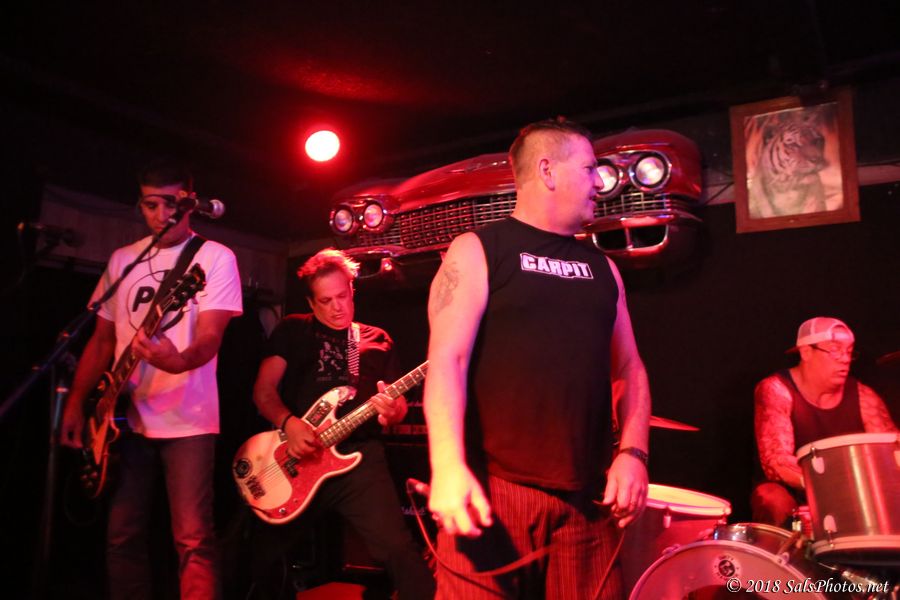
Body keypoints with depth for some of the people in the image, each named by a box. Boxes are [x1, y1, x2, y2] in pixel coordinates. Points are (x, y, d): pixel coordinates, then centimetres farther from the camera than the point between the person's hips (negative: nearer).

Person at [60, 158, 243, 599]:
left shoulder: (215, 257, -4)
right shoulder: (122, 260, 12)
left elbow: (210, 338, -16)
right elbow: (102, 339, 15)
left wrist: (178, 361, -37)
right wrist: (76, 402, 7)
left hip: (187, 420, -5)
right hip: (126, 419, 5)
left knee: (193, 540, -7)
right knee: (122, 538, 11)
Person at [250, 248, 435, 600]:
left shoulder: (377, 340, 14)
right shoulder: (294, 330, 10)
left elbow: (399, 406, 13)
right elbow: (263, 390, 2)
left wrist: (392, 411, -12)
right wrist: (289, 423, -18)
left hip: (359, 454, 0)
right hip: (297, 458, 0)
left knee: (399, 549, -15)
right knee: (262, 559, 7)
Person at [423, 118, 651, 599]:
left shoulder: (600, 268, 16)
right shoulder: (477, 251, 0)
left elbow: (628, 367, 16)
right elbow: (447, 359, -11)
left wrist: (633, 452, 1)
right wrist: (449, 466, -22)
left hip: (586, 496, 5)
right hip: (494, 488, -5)